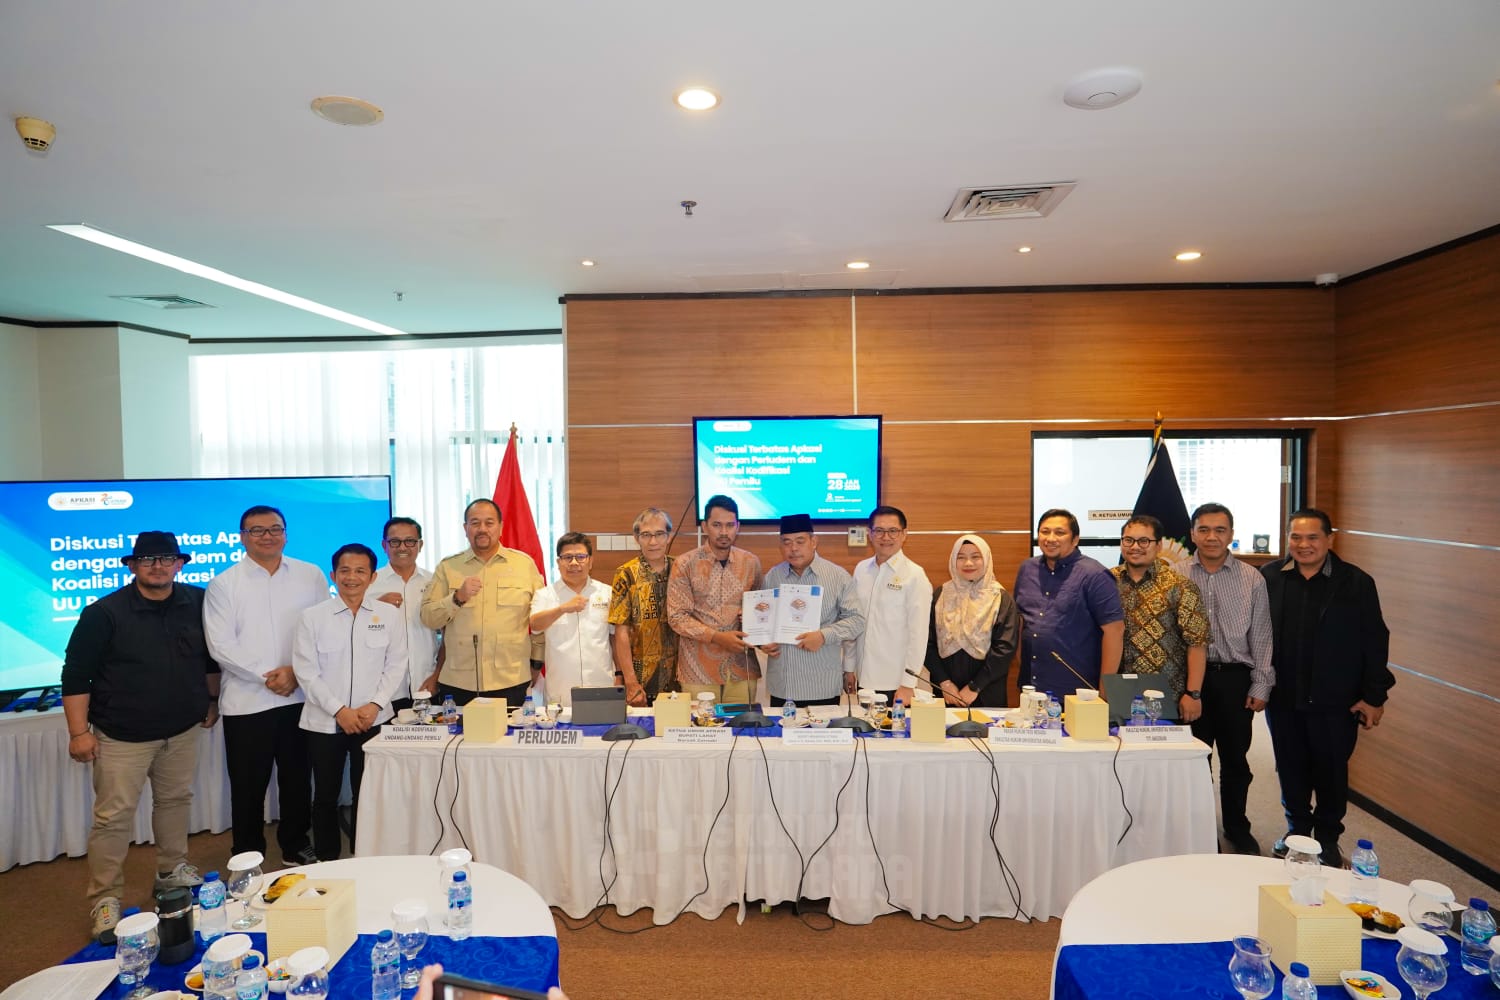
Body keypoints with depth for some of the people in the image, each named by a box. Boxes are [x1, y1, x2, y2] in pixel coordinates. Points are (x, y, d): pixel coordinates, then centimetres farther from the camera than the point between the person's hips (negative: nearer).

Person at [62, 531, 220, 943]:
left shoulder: (197, 603, -2)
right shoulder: (104, 613, -12)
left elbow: (210, 657, 12)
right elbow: (76, 674, -9)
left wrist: (211, 700, 17)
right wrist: (79, 732, -11)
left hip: (182, 729, 4)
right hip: (122, 735, -4)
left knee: (175, 800, 17)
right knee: (113, 815, 1)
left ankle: (172, 870, 36)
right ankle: (105, 900, 14)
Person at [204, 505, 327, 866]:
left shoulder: (311, 576, 4)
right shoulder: (224, 584, 0)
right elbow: (221, 645, -8)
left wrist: (297, 671, -11)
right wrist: (267, 675, -14)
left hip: (301, 697, 2)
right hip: (246, 702, -1)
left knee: (298, 780, 13)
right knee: (248, 787, 8)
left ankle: (296, 846, 31)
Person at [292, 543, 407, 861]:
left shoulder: (389, 617, 0)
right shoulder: (313, 617, -2)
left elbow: (395, 666, 1)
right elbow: (307, 672, -4)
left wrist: (375, 705, -11)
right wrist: (339, 710, -11)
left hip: (373, 720, 0)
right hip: (324, 722, 0)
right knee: (326, 795, 11)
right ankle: (327, 862, 28)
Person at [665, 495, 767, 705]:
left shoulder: (751, 563, 5)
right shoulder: (685, 565, -3)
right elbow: (677, 617, -7)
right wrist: (717, 637, -16)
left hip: (742, 668, 3)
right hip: (699, 671, -2)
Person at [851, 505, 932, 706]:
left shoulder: (915, 575, -10)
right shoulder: (861, 569, 5)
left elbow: (918, 634, -11)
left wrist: (908, 684, -11)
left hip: (895, 684, -4)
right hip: (863, 679, 4)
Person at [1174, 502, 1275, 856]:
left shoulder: (1252, 579, 2)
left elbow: (1261, 635, 4)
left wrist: (1261, 685, 1)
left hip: (1235, 678, 1)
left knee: (1235, 759, 12)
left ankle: (1237, 828, 30)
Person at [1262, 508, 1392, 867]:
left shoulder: (1356, 582, -5)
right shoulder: (1268, 578, -3)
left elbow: (1375, 642, -2)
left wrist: (1375, 695, -3)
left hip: (1336, 701, -1)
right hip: (1283, 698, 1)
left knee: (1332, 771, 12)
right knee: (1290, 769, 15)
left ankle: (1328, 838, 31)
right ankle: (1297, 828, 34)